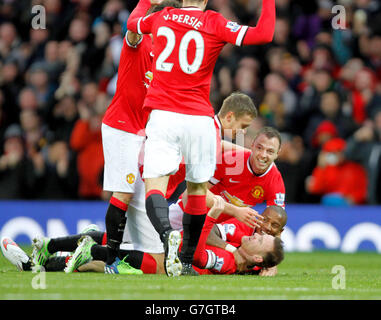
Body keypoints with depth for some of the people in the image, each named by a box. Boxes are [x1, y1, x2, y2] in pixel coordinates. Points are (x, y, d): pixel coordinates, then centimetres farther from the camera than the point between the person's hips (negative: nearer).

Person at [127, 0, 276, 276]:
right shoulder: (214, 23, -2)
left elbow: (132, 23, 30)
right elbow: (263, 35, -9)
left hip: (162, 117, 1)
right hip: (199, 118, -1)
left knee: (155, 184, -7)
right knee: (198, 187, 16)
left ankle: (167, 233, -38)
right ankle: (187, 261, 19)